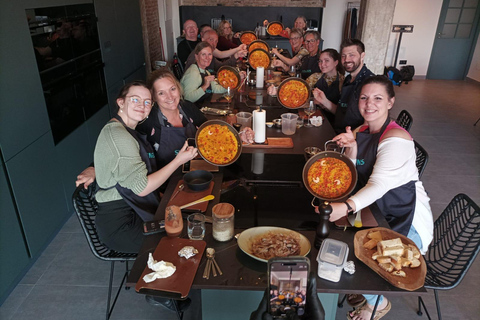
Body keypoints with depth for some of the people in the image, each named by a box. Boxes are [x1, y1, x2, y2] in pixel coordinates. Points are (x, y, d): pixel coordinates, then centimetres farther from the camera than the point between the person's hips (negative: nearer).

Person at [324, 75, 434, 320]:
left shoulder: (396, 139, -23)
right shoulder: (361, 132, 0)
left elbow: (379, 185, -35)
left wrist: (347, 207, -52)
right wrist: (351, 149, -19)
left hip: (408, 222, -7)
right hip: (376, 210, 8)